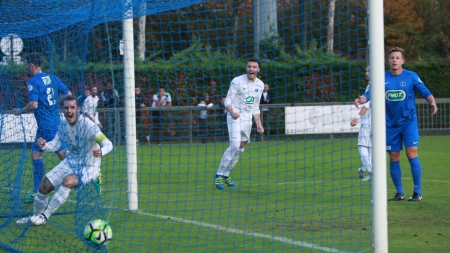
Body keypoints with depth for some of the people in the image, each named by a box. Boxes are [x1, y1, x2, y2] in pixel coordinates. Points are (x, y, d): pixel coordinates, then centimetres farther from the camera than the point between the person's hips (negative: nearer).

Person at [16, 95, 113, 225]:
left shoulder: (87, 125, -24)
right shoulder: (63, 125, -4)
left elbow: (107, 143, -30)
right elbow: (55, 145, 1)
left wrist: (101, 151, -53)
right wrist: (44, 145, -23)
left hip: (89, 168, -6)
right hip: (71, 162, 7)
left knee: (67, 181, -33)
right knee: (44, 186, 0)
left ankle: (45, 216, -19)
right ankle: (35, 216, 27)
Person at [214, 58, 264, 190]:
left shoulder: (260, 85, 8)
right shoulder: (237, 81, -10)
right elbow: (228, 100, -11)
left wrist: (259, 124, 10)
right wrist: (232, 112, -30)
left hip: (247, 120, 6)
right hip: (235, 118, -6)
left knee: (240, 149, 6)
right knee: (235, 146, -20)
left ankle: (225, 175, 19)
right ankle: (219, 175, -11)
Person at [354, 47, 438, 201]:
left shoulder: (411, 77, -4)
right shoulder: (382, 78, 1)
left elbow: (425, 92, -7)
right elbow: (370, 93, -4)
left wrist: (432, 102, -28)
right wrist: (361, 99, -26)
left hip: (408, 121, -3)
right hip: (391, 124, 3)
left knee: (412, 154, -13)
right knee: (393, 157, 5)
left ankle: (417, 192, -6)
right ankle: (399, 193, 17)